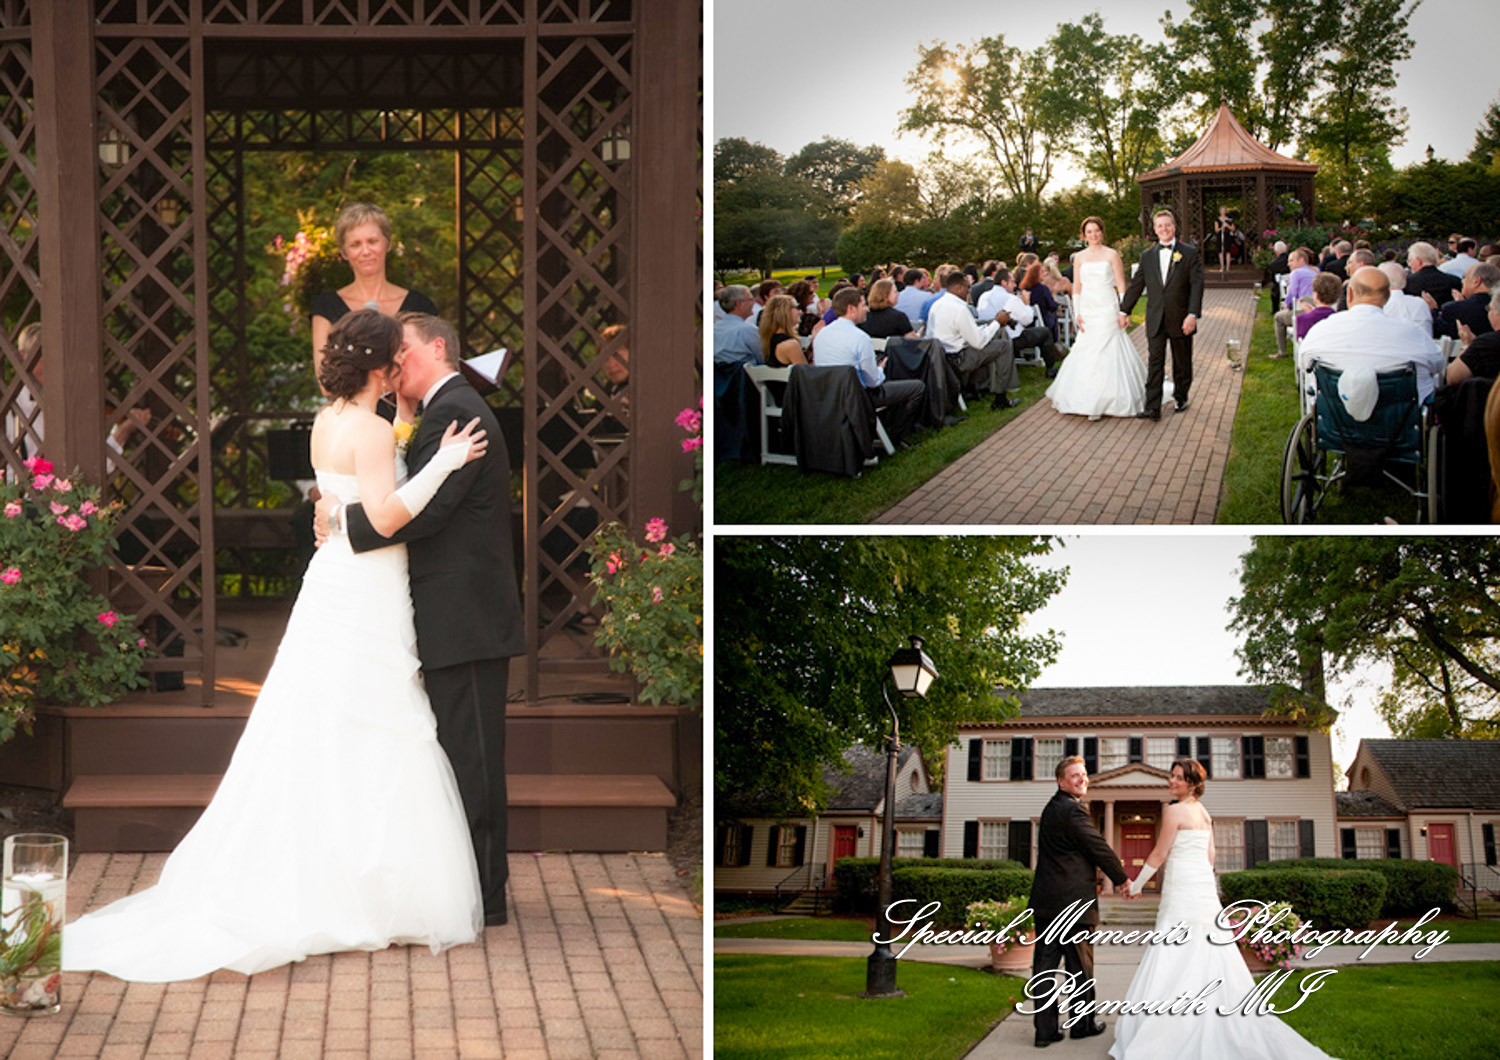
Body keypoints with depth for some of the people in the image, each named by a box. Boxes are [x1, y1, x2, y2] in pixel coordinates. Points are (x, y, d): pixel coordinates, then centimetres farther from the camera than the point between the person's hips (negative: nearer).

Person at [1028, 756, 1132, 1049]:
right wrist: (1123, 879, 2)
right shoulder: (1073, 810, -14)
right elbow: (1098, 847, -11)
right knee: (1080, 964, 6)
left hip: (1045, 900, 8)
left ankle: (1044, 1028, 4)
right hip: (1073, 900, -8)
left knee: (1045, 962, 5)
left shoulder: (1051, 808, 16)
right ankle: (1083, 1023, 17)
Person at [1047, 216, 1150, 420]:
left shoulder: (1111, 255, 0)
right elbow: (1077, 288, 11)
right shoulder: (1079, 258, 9)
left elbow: (1121, 285, -1)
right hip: (1087, 310, 3)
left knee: (1105, 354, -7)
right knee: (1085, 355, 2)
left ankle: (1100, 404, -7)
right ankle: (1081, 400, 12)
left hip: (1107, 310, -3)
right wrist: (1077, 314, 3)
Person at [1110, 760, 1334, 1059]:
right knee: (1210, 963, 12)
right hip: (1205, 886, 9)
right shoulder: (1203, 813, 15)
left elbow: (1159, 855, -7)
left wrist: (1136, 885, 4)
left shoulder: (1174, 811, -10)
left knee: (1175, 962, -8)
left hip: (1182, 890, -9)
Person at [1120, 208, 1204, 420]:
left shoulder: (1189, 254, -1)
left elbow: (1196, 286, -7)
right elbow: (1136, 285, 14)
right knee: (1155, 363, -3)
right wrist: (1124, 311, 13)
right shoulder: (1147, 256, 9)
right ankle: (1152, 408, -8)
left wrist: (1193, 314, -17)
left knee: (1182, 363, 10)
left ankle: (1181, 397, 29)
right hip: (1155, 320, 2)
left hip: (1180, 320, -2)